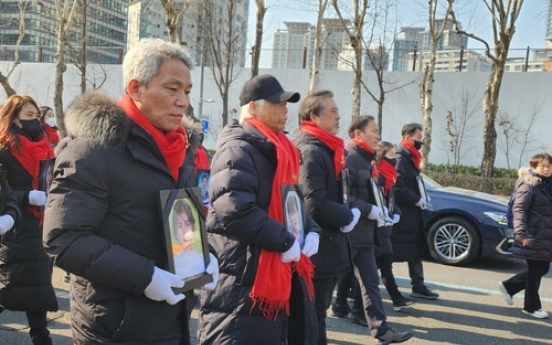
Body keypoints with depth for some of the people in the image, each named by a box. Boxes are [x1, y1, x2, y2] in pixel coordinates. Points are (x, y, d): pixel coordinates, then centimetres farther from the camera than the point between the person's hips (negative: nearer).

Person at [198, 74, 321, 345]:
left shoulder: (277, 149, 15)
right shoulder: (238, 149, -16)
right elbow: (234, 210, -31)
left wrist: (311, 230, 3)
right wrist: (285, 241, -22)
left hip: (276, 275, 10)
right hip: (243, 282, -10)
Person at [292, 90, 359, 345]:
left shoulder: (322, 149, 13)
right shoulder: (311, 151, -19)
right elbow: (315, 205, -27)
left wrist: (346, 213, 5)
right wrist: (348, 217, -13)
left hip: (323, 247, 10)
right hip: (317, 249, -10)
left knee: (315, 312, 19)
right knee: (313, 314, 2)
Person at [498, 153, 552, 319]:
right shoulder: (529, 185, -13)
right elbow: (519, 209, -18)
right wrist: (522, 234, -25)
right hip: (534, 235, -8)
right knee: (536, 270, 1)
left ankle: (508, 286, 27)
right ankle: (532, 306, 16)